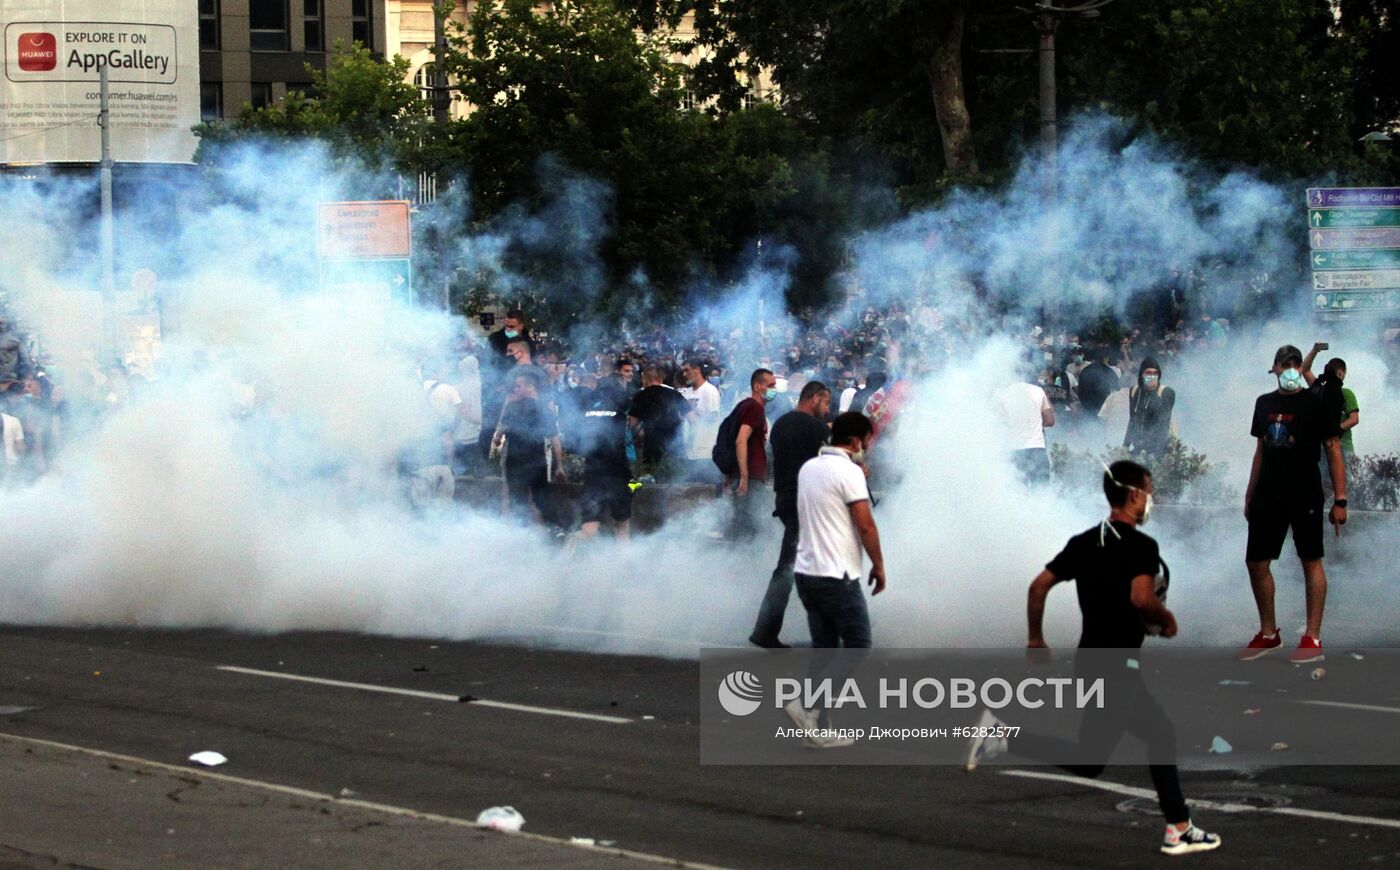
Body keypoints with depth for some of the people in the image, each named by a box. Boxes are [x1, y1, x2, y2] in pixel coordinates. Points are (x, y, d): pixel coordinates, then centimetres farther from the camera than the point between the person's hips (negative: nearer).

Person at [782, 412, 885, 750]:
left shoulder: (808, 468, 12)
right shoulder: (849, 472, -13)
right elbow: (865, 525, -16)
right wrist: (879, 566, -4)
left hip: (807, 571, 8)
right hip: (838, 576, -8)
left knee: (824, 649, 11)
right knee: (858, 646, 0)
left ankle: (820, 729, 9)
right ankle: (807, 706, -13)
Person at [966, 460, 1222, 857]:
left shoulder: (1084, 543, 10)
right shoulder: (1140, 546, -13)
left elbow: (1039, 585, 7)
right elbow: (1141, 598, -28)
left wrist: (1035, 640, 17)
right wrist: (1167, 619, -8)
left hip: (1090, 660, 9)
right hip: (1115, 668, -9)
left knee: (1161, 734, 17)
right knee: (1088, 762, -4)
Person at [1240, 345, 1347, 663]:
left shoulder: (1315, 404, -5)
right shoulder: (1265, 404, 11)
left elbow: (1333, 451, -6)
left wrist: (1340, 500, -11)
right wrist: (1250, 495, 17)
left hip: (1305, 496, -6)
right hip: (1268, 496, 6)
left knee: (1311, 562, -1)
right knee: (1256, 563, 5)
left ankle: (1313, 638, 2)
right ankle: (1268, 634, 19)